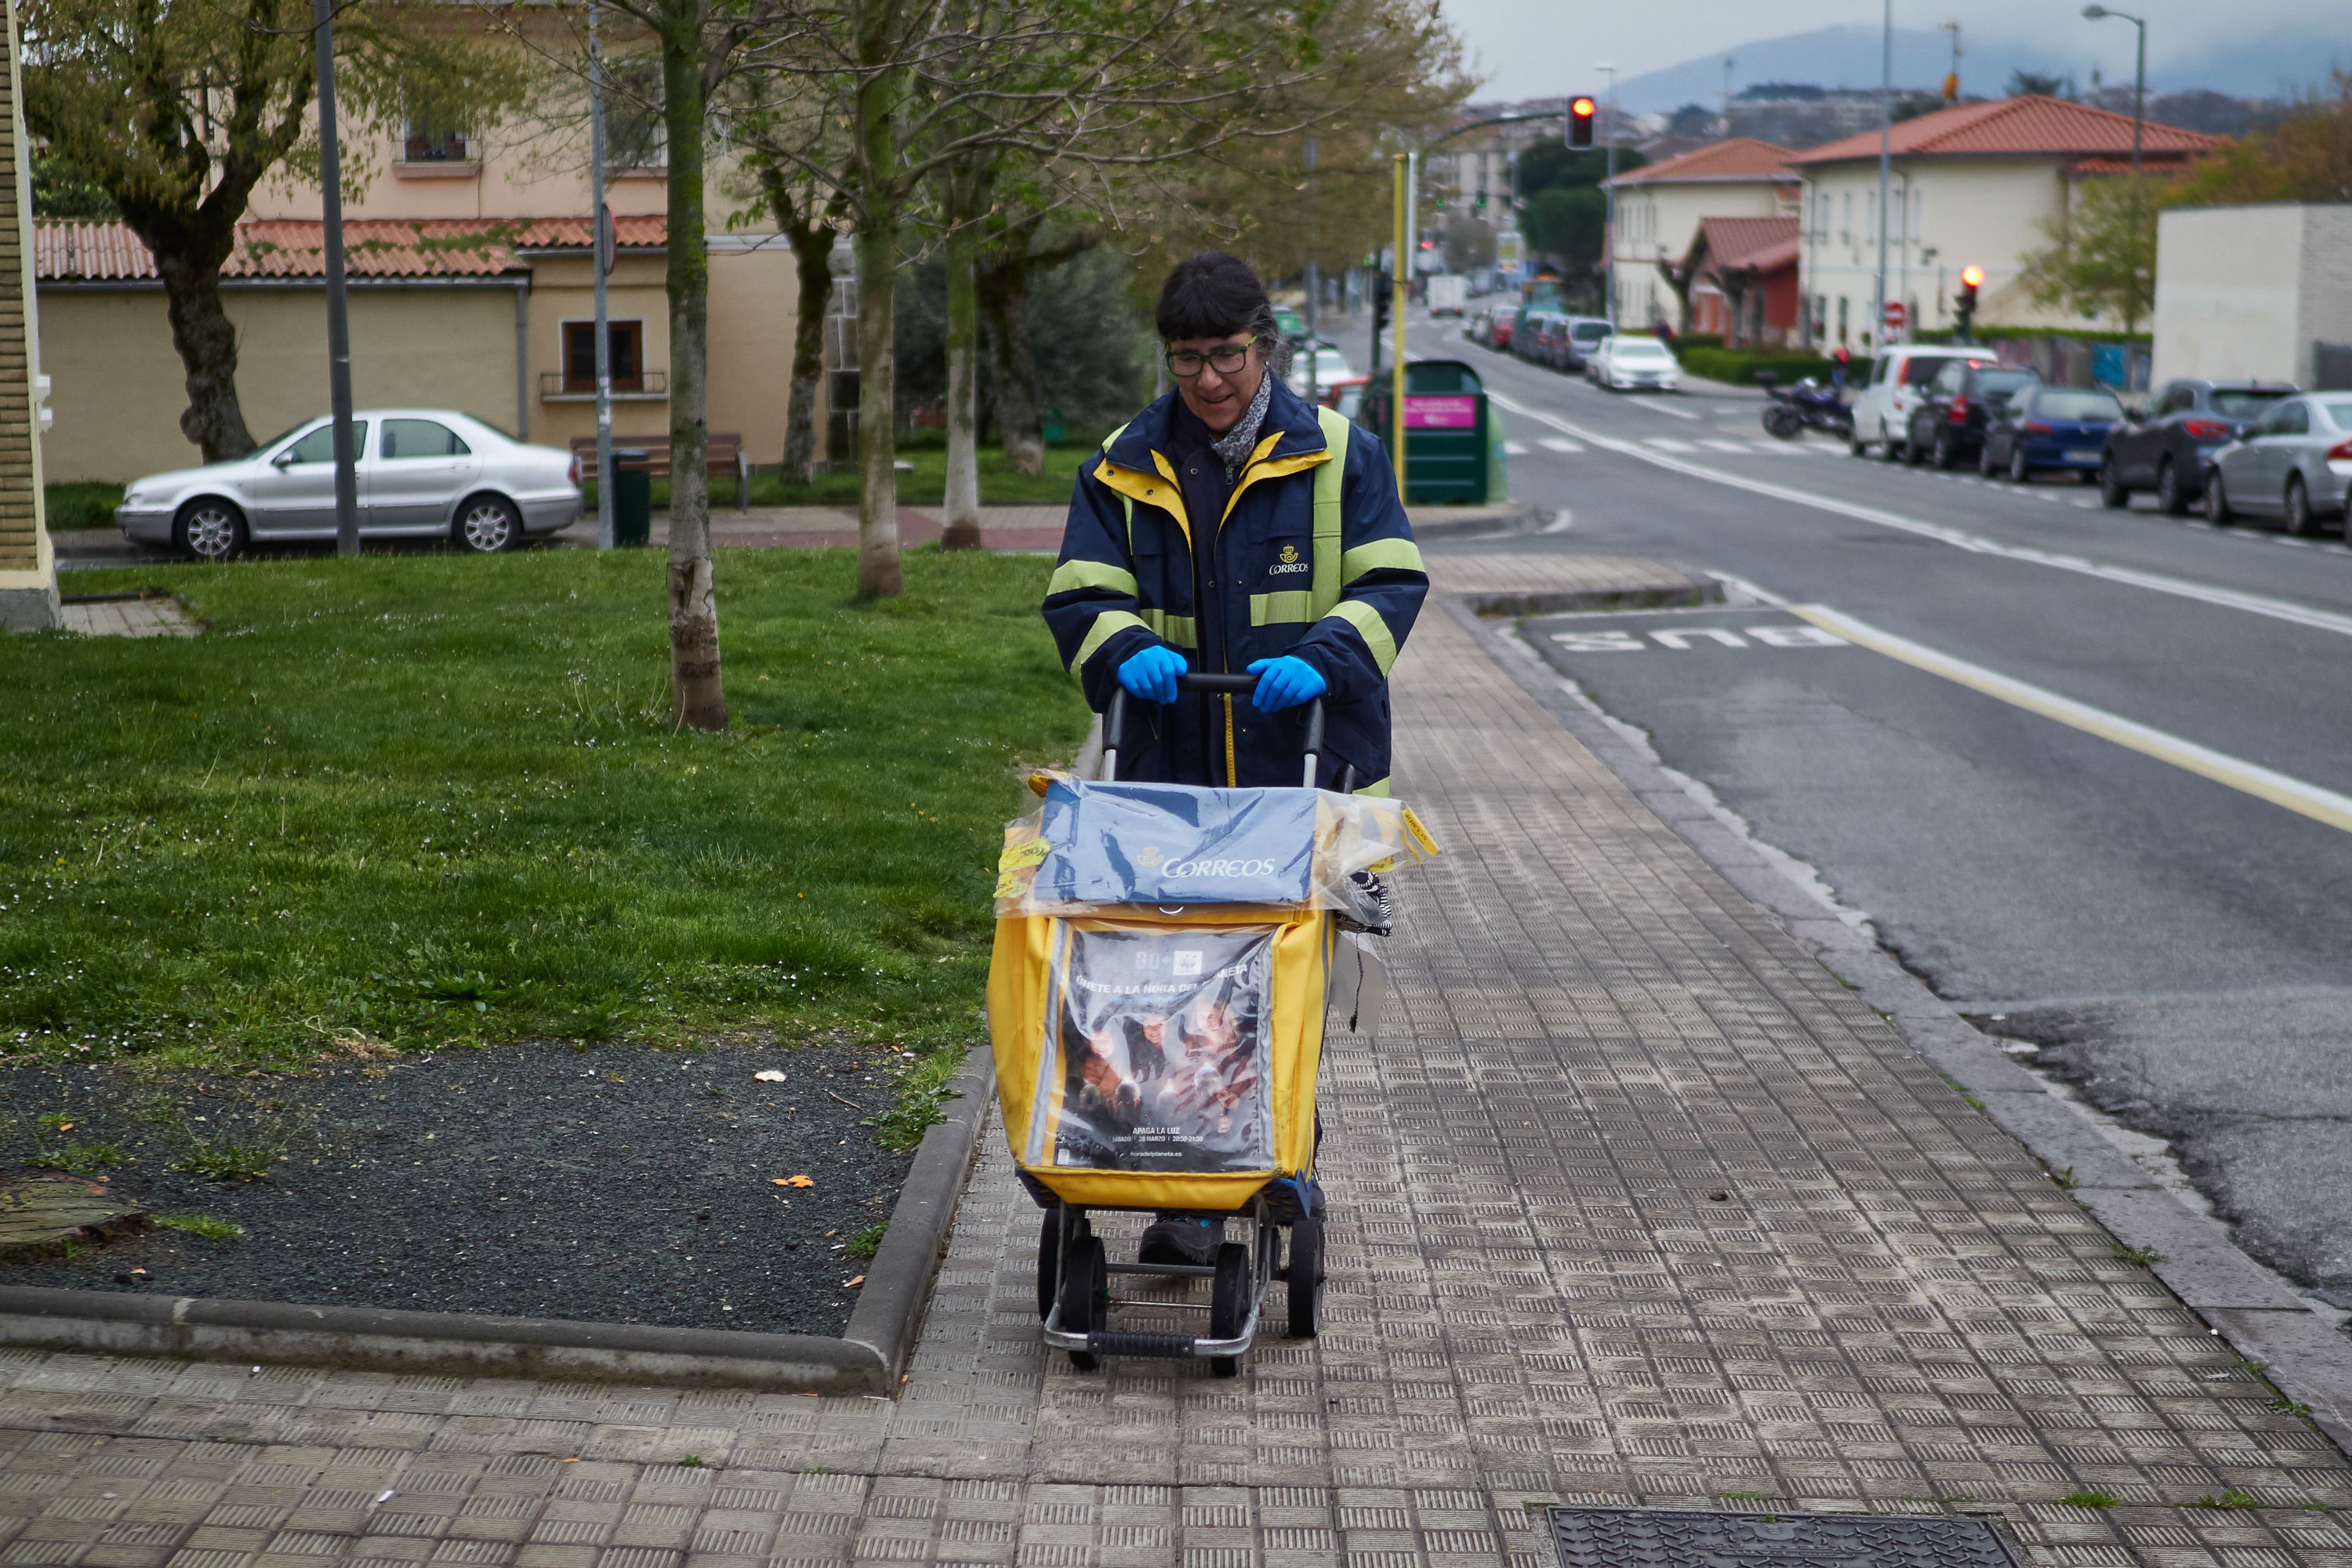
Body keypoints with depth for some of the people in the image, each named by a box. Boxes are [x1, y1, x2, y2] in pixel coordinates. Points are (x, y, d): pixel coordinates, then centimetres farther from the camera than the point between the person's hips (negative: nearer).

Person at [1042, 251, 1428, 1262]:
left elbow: (1392, 583, -2)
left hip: (1304, 779, -1)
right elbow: (1080, 599, 3)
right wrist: (1130, 649, -19)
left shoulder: (1340, 458, 3)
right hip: (1171, 780, 1)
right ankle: (1187, 1203, 5)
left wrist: (1321, 657, -20)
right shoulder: (1124, 471, 8)